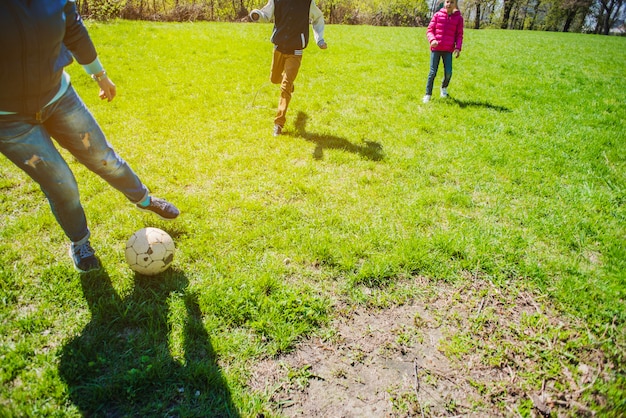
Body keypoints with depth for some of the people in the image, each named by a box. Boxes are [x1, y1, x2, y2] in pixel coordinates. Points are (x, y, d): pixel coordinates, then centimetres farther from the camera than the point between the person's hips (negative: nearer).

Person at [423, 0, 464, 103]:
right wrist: (432, 40, -17)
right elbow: (429, 30, 3)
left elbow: (459, 35, 7)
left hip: (448, 50, 1)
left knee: (448, 72, -5)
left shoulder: (458, 18, 4)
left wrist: (458, 48, -8)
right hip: (435, 49, -1)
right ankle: (428, 95, 6)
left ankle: (444, 87, 26)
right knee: (433, 72, -4)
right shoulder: (437, 15, 3)